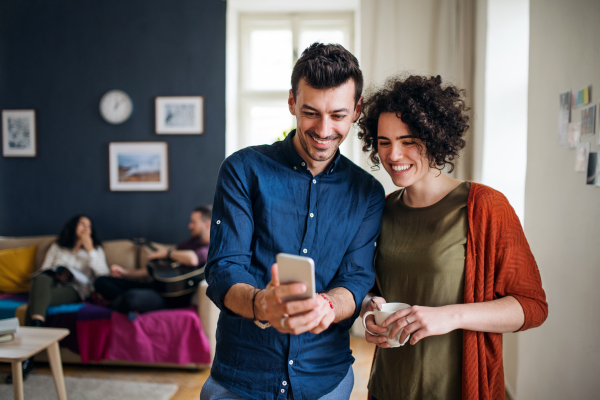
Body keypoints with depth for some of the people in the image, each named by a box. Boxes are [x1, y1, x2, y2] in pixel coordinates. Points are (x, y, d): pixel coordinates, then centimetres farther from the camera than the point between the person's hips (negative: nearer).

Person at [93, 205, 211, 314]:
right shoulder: (188, 243, 24)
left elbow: (192, 259, -32)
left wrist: (168, 253, -10)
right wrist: (125, 273, 18)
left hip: (174, 298, -10)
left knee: (132, 297, -39)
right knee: (101, 281, 5)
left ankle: (110, 305, -6)